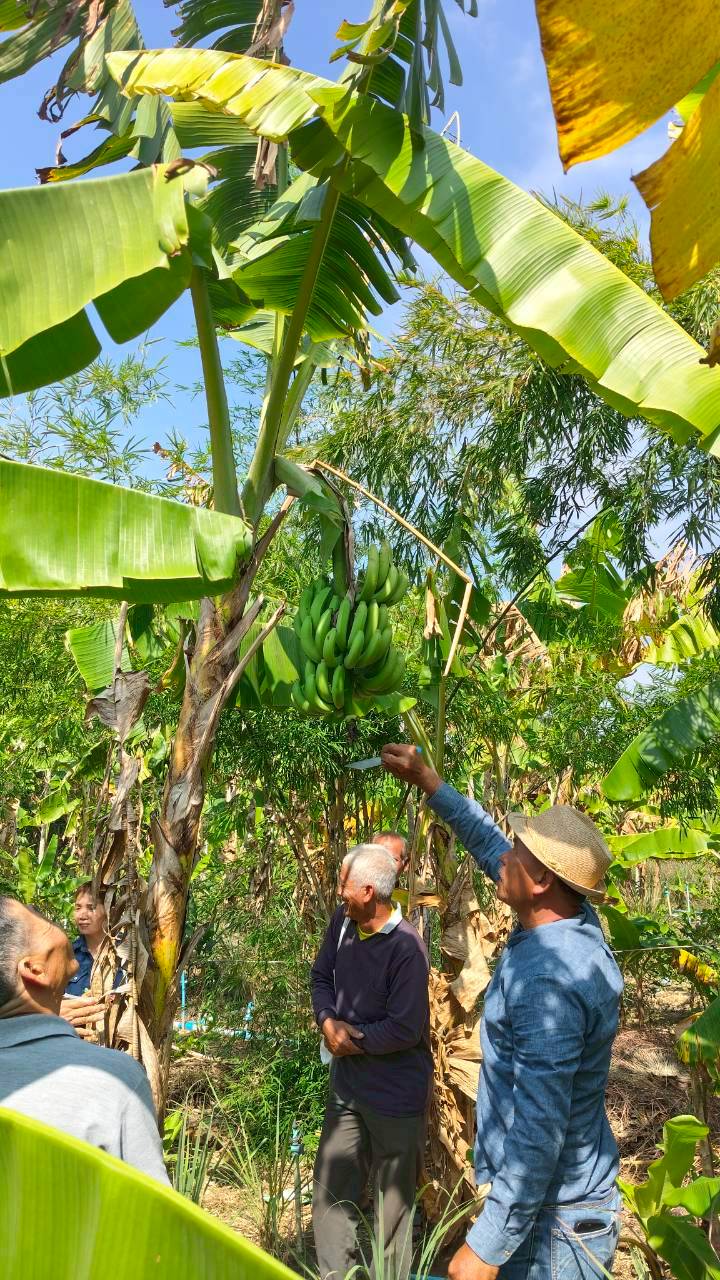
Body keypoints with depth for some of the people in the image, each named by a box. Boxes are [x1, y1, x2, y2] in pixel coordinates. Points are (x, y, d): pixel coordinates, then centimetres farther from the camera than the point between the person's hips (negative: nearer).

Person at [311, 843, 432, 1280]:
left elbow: (405, 1030, -26)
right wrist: (329, 1022, -11)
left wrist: (352, 1037, -14)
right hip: (347, 1084, 6)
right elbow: (322, 976, 7)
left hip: (396, 1095, -6)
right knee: (330, 1192, 16)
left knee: (394, 1202, 13)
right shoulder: (342, 921, -4)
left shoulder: (406, 947, -26)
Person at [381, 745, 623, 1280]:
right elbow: (489, 842, 7)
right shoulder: (574, 921, -5)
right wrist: (430, 781, 11)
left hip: (552, 1217, -9)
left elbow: (539, 1129, -30)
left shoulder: (548, 982, -32)